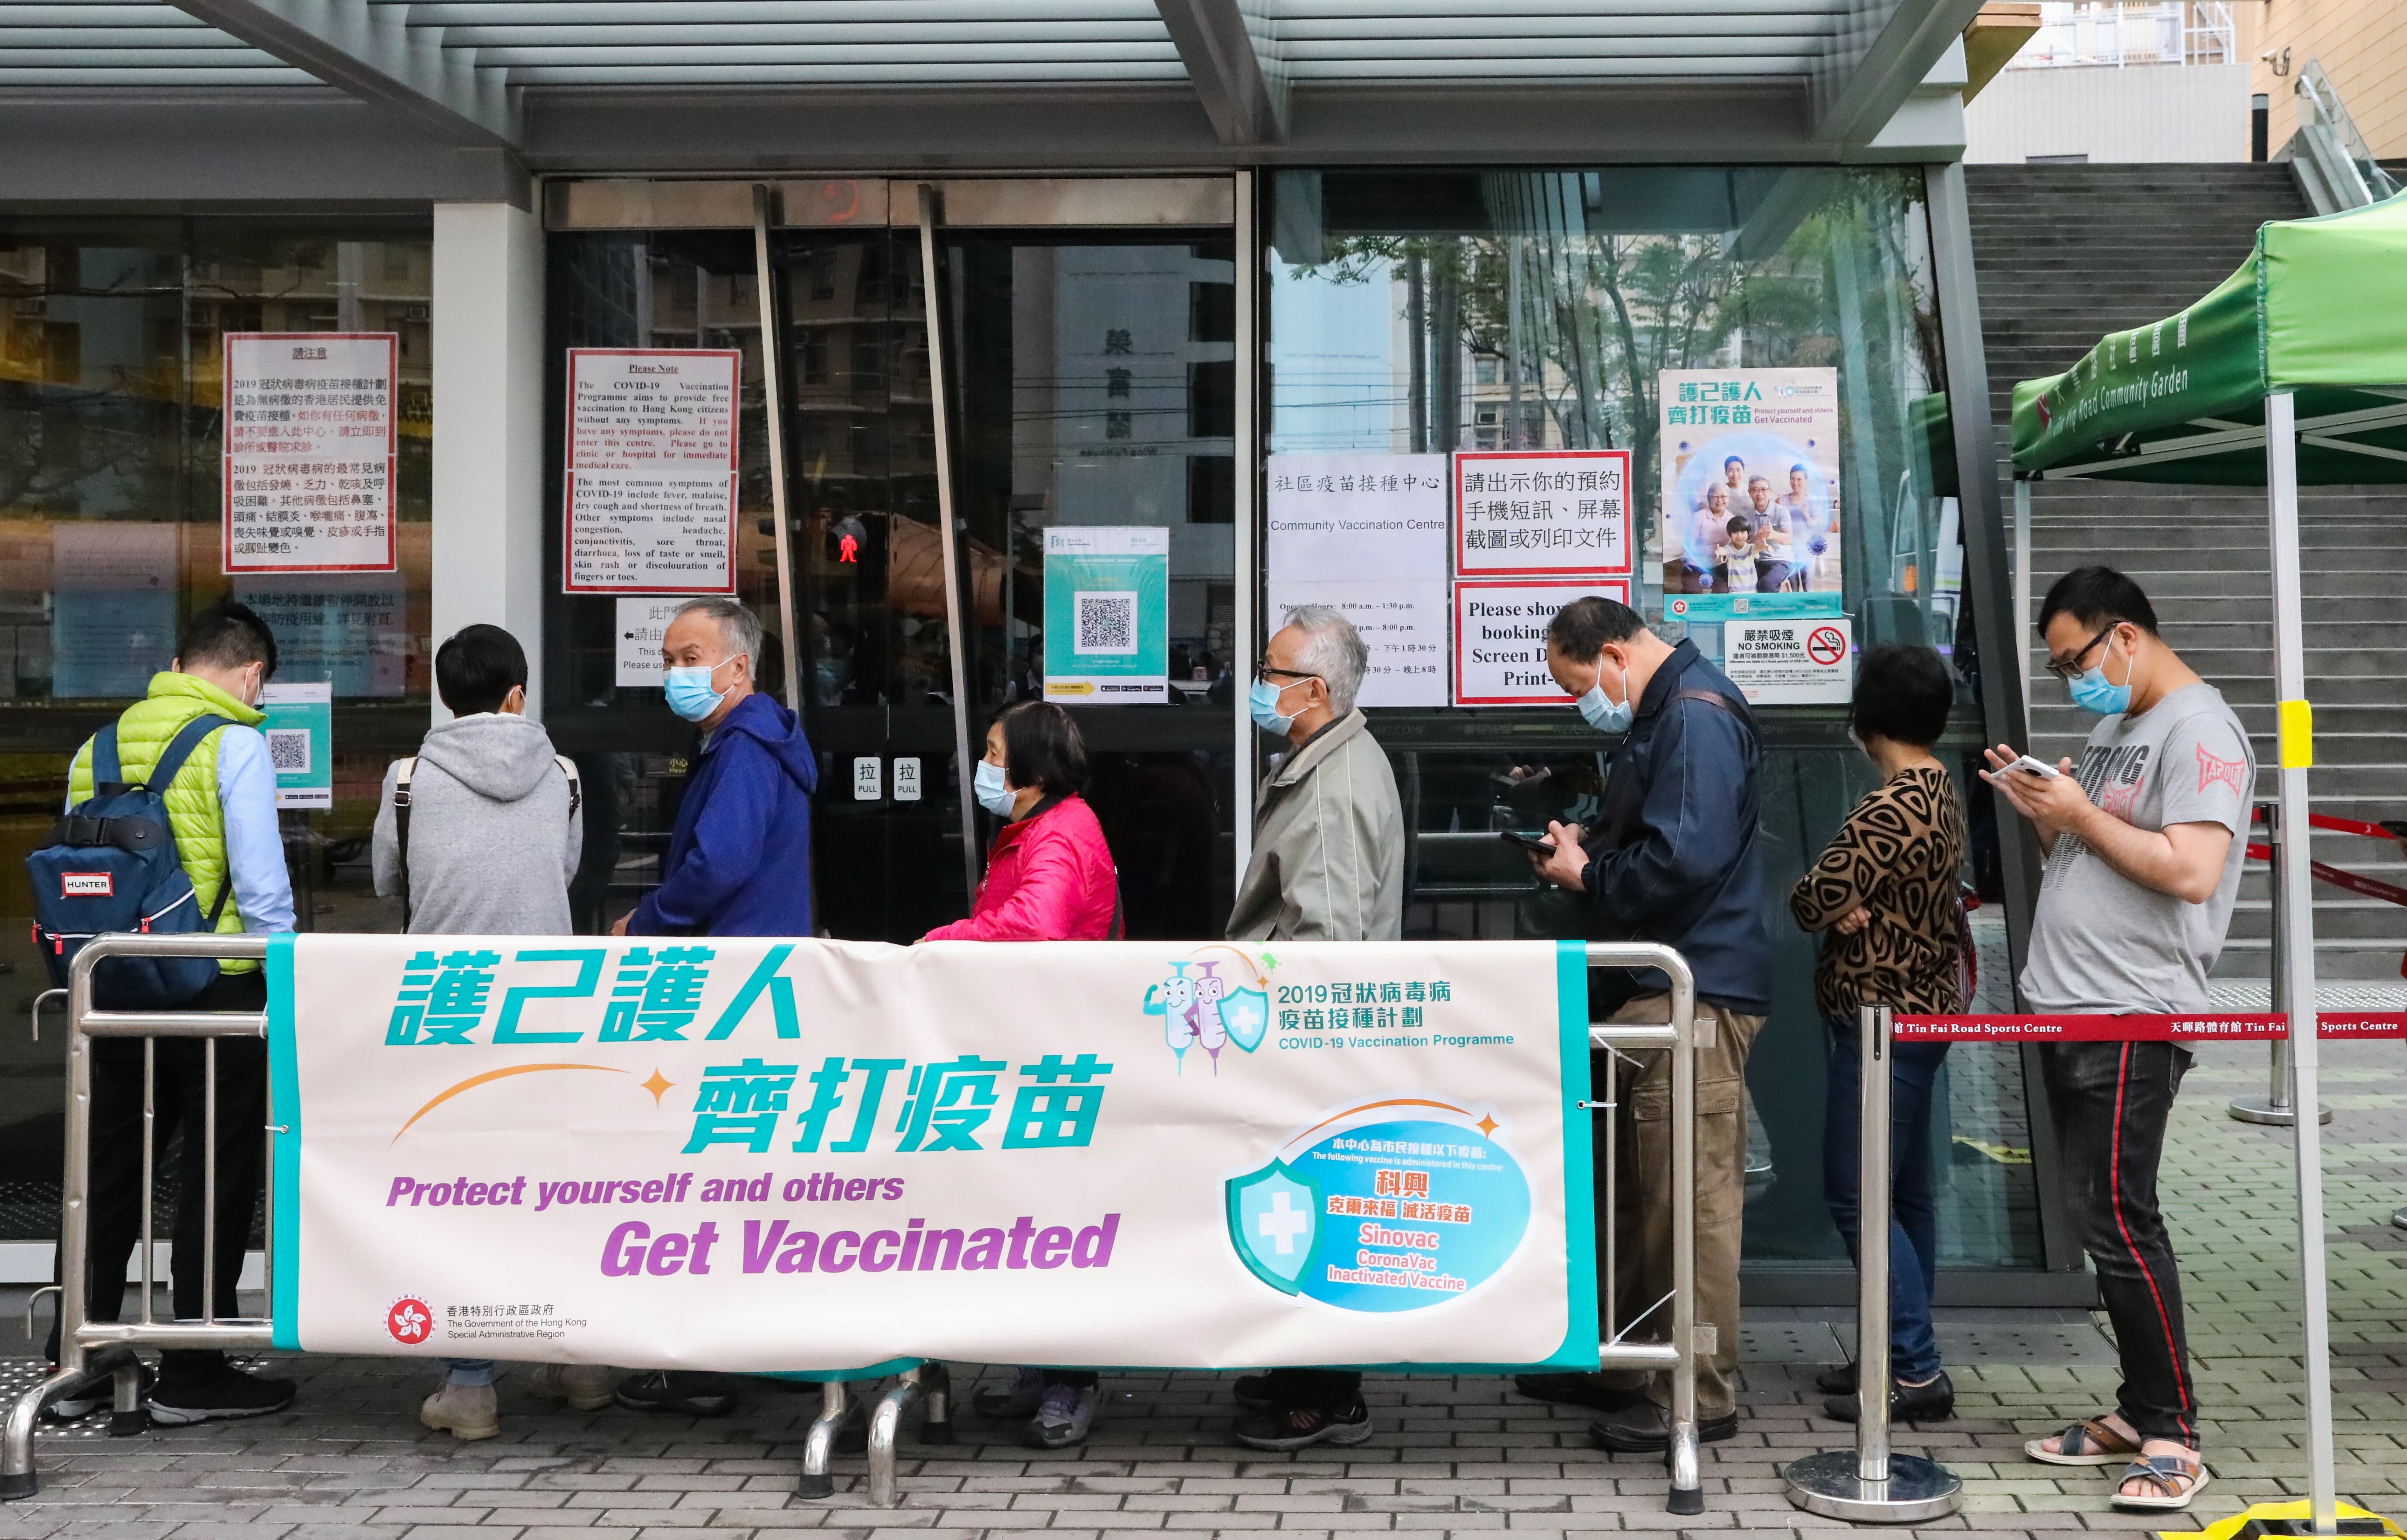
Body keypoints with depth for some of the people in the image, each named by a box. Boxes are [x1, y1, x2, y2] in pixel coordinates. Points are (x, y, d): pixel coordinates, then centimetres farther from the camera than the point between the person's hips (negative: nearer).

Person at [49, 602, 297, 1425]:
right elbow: (262, 885, -14)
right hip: (219, 989, -6)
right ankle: (191, 1375, 8)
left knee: (109, 1177, 14)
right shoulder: (233, 744, -9)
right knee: (216, 1179, 4)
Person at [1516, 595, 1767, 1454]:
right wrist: (1583, 847, 10)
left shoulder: (1697, 719, -15)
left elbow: (1684, 859, -25)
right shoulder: (1656, 719, 19)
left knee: (1693, 1196, -7)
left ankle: (1700, 1396, -2)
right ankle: (1625, 1366, 28)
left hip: (1695, 995, -11)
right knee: (1634, 1189, 17)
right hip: (1654, 993, 11)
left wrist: (1588, 876, -10)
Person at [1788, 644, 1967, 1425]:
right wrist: (1854, 907, -8)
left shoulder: (1891, 807, -21)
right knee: (1906, 1193, 14)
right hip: (1924, 1004, 10)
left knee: (1855, 1195, -7)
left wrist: (1840, 908, -2)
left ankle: (1916, 1372, -7)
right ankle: (1903, 1354, 21)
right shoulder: (1941, 792, 11)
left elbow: (1813, 898, -23)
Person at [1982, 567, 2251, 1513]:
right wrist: (2039, 810, 6)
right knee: (2100, 1218, 11)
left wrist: (2081, 816, -15)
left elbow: (2191, 871, -22)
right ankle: (2138, 1413, 18)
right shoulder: (2115, 729, 19)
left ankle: (2172, 1436, -4)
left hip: (2131, 1022, -9)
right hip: (2067, 1012, 9)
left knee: (2118, 1220, -11)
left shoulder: (2199, 731, -10)